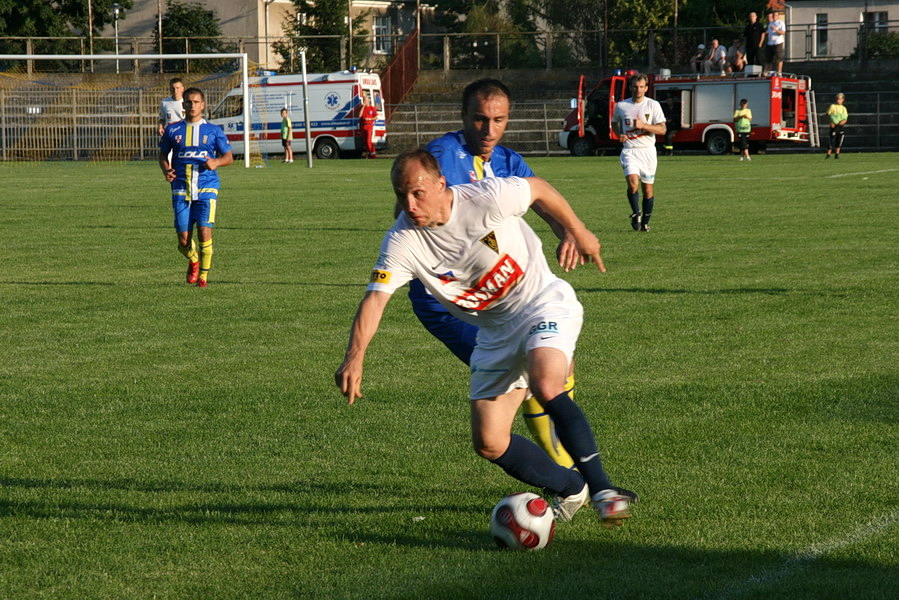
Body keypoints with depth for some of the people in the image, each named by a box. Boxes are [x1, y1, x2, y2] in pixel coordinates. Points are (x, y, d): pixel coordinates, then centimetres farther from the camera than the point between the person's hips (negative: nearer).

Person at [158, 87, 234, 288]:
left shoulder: (213, 131, 6)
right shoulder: (173, 130, 9)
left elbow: (229, 157, 9)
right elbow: (163, 154, 19)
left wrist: (216, 162, -13)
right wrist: (166, 170, -2)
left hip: (206, 187, -1)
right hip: (181, 189, 1)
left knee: (204, 231, -17)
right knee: (183, 241, -3)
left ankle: (203, 275, 1)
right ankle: (193, 261, 31)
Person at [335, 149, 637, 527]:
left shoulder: (486, 197, -22)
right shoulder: (402, 241, -15)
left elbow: (538, 188, -3)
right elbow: (375, 298, -22)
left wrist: (577, 232, 10)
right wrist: (355, 356, -37)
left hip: (544, 302, -5)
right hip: (494, 331, 5)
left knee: (545, 386, -33)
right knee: (489, 443, -2)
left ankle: (601, 489, -24)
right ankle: (570, 490, 19)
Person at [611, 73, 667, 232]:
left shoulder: (653, 105, -1)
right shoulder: (621, 106, 4)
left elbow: (662, 129, -5)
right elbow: (614, 123, 22)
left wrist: (643, 125, -19)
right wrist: (619, 135, 1)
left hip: (647, 151, 0)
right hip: (629, 151, 0)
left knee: (648, 189, 5)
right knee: (633, 183, -22)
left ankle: (645, 222, 20)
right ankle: (636, 213, -2)